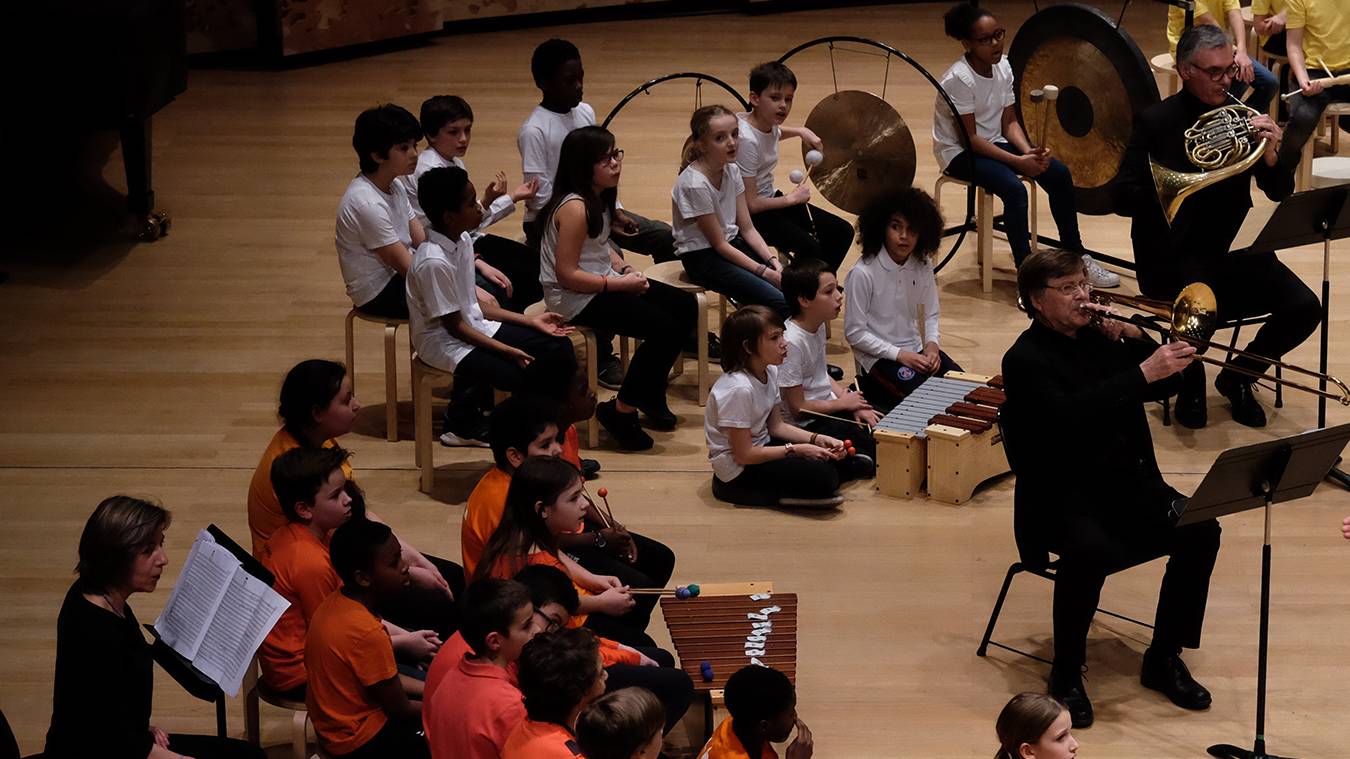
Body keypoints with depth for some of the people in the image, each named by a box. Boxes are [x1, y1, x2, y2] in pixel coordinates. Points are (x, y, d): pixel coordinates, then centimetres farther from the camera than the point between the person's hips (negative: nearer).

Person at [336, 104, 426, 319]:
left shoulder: (395, 187, 4)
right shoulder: (367, 203, -25)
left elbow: (423, 241, 6)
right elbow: (407, 268, -22)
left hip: (398, 277, 9)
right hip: (380, 295, -9)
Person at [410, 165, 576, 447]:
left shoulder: (463, 241, 2)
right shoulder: (433, 262, -25)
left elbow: (473, 305, 10)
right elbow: (453, 325, -19)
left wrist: (530, 321, 7)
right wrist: (509, 351, -20)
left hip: (474, 325, 10)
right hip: (444, 342, -10)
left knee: (559, 349, 1)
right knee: (518, 375, -27)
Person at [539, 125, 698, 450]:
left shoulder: (598, 197, 6)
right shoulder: (575, 208, -24)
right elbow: (567, 274, -25)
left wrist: (626, 269, 1)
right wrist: (620, 283, -20)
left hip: (604, 282, 10)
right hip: (576, 298, -10)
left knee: (685, 307, 7)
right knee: (664, 327, -20)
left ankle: (651, 394, 22)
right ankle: (622, 411, -5)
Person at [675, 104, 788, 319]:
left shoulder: (732, 170, -1)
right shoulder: (695, 185, -23)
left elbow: (747, 229, 4)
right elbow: (719, 245, -17)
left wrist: (773, 261, -10)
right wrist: (764, 272, -18)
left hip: (733, 244, 7)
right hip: (703, 258, -7)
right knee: (780, 304, -21)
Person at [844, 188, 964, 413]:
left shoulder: (922, 265, 0)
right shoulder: (863, 273, -18)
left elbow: (930, 314, 11)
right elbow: (854, 333, -14)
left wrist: (932, 344, -10)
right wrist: (900, 355, -18)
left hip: (916, 350, 6)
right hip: (878, 358, -6)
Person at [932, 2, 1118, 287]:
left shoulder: (1003, 67, -2)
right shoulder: (958, 79, -23)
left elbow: (1009, 122, 3)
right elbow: (969, 138, -22)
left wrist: (1028, 151, -17)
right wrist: (1018, 161, -26)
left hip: (993, 142, 7)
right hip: (959, 153, -7)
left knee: (1059, 173, -10)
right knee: (1014, 188, -32)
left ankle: (1076, 258, 2)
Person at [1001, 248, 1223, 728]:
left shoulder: (1101, 334, 10)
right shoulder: (1025, 360, -10)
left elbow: (1167, 385, 10)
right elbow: (1071, 415, -28)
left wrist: (1134, 339, -7)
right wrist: (1142, 372, -33)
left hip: (1128, 481, 6)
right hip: (1061, 494, -6)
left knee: (1200, 530, -18)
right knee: (1091, 550, -36)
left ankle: (1164, 657, -3)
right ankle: (1066, 674, -17)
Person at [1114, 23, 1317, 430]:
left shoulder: (1240, 116, 5)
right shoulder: (1156, 121, -6)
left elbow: (1280, 193, 5)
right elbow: (1123, 197, -10)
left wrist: (1270, 153, -16)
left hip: (1232, 250, 5)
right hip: (1173, 257, -4)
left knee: (1304, 308, -15)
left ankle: (1238, 377, 12)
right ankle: (1192, 384, 0)